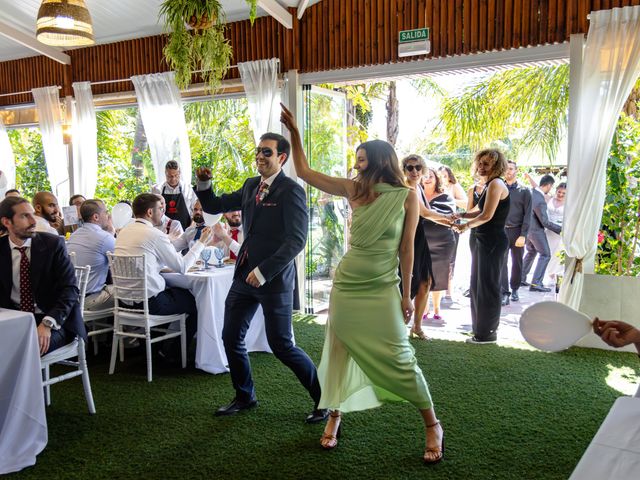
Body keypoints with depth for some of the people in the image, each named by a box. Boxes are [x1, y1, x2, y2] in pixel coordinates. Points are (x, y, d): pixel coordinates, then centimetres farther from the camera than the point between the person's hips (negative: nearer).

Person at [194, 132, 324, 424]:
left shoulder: (291, 191, -12)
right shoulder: (250, 186, 11)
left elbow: (296, 240, -19)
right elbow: (215, 206, 18)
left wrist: (263, 272, -23)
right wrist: (203, 184, -1)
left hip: (273, 279, -7)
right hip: (245, 275, 7)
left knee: (281, 346, -2)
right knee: (231, 338, 10)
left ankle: (324, 399, 17)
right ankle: (245, 397, 31)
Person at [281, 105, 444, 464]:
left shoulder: (407, 196, -5)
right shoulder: (353, 190, 3)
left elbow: (407, 248, -4)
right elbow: (304, 172, 7)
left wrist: (407, 295, -4)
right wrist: (295, 133, 1)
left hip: (382, 289, -3)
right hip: (347, 284, 4)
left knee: (399, 357, -2)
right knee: (339, 352, 10)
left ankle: (433, 425, 16)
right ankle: (335, 416, 30)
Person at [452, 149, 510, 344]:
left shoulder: (496, 184, -14)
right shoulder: (489, 185, 15)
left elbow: (487, 215, -20)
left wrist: (466, 226, -7)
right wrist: (461, 215, 1)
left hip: (492, 241, -10)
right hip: (483, 240, 10)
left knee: (487, 285, -2)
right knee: (477, 284, 16)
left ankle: (487, 333, 8)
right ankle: (480, 327, 27)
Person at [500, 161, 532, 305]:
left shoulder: (524, 191, 4)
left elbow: (528, 214, -1)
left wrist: (523, 235, -9)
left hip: (517, 231, 0)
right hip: (501, 230, 0)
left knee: (517, 262, 9)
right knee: (502, 262, -7)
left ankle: (514, 290, 24)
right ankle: (505, 293, -5)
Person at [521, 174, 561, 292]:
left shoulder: (530, 192, -5)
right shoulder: (540, 201, -29)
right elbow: (545, 222, -23)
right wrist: (560, 229, -16)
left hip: (527, 228, 9)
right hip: (536, 230, -9)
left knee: (531, 252, 23)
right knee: (545, 255, 0)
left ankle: (521, 278, 24)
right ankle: (535, 283, -5)